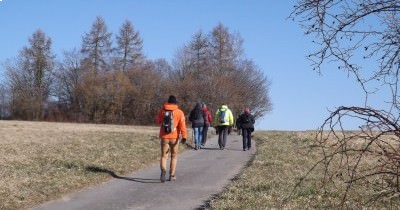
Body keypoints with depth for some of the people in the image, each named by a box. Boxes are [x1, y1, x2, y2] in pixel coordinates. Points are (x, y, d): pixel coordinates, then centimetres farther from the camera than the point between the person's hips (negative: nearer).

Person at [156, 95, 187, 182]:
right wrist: (184, 136, -16)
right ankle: (172, 175, 15)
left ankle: (163, 171, -22)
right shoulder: (179, 112, -5)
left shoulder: (162, 111, 1)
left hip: (164, 137, 1)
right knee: (174, 156, 15)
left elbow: (158, 121, 15)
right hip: (174, 137, -1)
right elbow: (182, 125, -14)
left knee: (164, 156, 5)